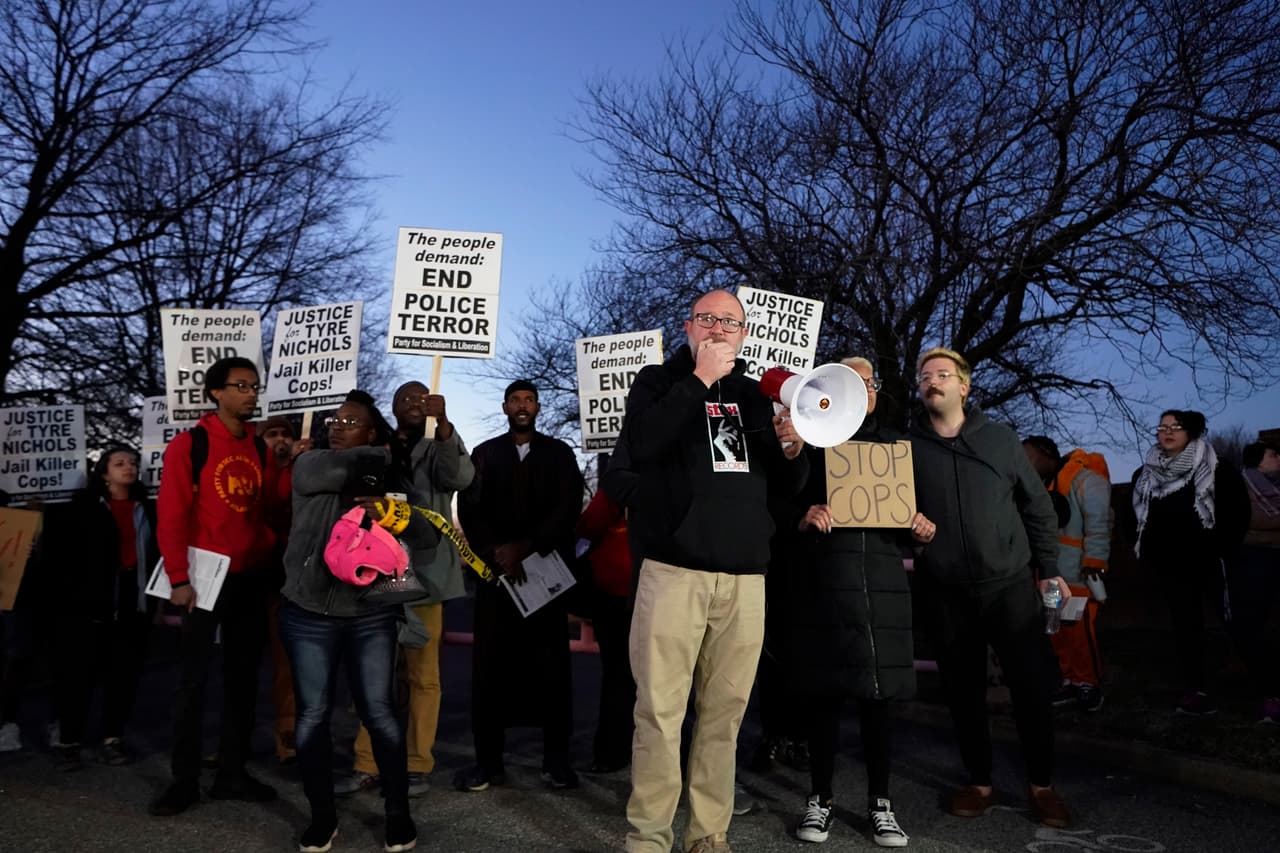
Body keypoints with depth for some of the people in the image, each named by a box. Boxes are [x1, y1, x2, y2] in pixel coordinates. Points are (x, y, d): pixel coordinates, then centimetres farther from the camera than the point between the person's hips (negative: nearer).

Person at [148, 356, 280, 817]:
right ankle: (184, 779, 12)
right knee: (193, 678, 1)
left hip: (252, 577, 5)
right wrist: (179, 578, -15)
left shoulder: (259, 447, 10)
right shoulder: (189, 445, -5)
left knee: (243, 675, 10)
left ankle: (232, 772, 20)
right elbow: (170, 516, -10)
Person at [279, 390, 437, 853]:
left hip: (372, 616, 0)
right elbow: (337, 468, -20)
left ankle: (398, 812, 16)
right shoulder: (309, 464, 3)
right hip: (308, 614, 0)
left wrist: (391, 512, -22)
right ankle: (322, 815, 21)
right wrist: (381, 456, -4)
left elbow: (429, 536, -5)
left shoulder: (392, 480, 5)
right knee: (312, 715, 6)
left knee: (379, 713, 2)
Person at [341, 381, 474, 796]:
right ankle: (367, 764, 15)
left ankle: (416, 766, 11)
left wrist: (442, 422, -27)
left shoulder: (438, 448, 5)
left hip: (422, 571, -2)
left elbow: (460, 477, -17)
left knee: (423, 675, 3)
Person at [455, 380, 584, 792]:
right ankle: (489, 760, 5)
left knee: (552, 664, 0)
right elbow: (468, 510, 3)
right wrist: (497, 552, -12)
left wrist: (526, 545, -13)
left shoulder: (559, 453, 10)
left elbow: (569, 508, -2)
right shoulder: (484, 454, 13)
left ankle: (556, 759, 6)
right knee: (491, 664, -1)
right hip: (497, 569, 1)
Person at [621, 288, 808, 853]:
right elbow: (640, 447, -14)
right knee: (660, 710, -5)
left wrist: (792, 450, -1)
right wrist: (700, 380, -12)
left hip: (745, 576, 4)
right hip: (674, 570, -4)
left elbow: (786, 486, 21)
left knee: (725, 711, 6)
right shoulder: (659, 381, 7)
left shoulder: (755, 395, 19)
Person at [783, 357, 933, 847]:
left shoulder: (893, 443, 18)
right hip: (823, 582, -3)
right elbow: (780, 504, 1)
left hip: (881, 583, 3)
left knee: (877, 695, 5)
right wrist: (803, 518, -18)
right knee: (824, 695, 2)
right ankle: (820, 800, 16)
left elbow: (911, 505, 20)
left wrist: (921, 530, -1)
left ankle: (880, 803, 18)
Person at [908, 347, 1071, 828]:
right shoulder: (907, 447, 3)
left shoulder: (1000, 439, 4)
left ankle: (1041, 785, 17)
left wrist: (1048, 568, 6)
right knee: (963, 690, 8)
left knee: (1032, 684, 0)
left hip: (1011, 582, 0)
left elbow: (1037, 506, 8)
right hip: (945, 593, 0)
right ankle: (979, 783, 23)